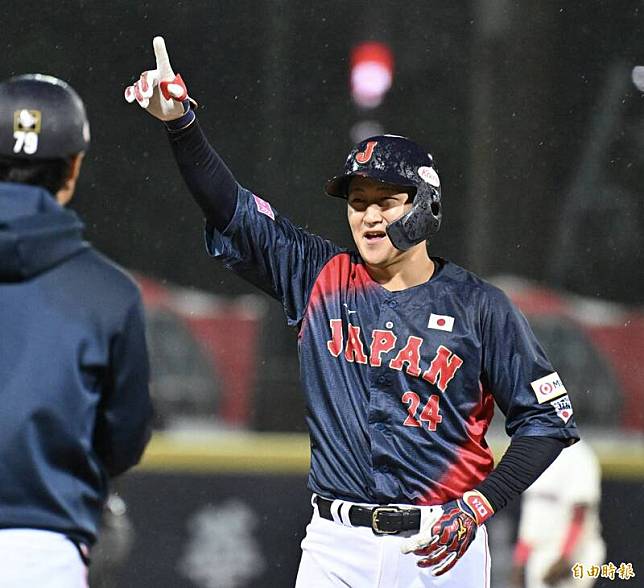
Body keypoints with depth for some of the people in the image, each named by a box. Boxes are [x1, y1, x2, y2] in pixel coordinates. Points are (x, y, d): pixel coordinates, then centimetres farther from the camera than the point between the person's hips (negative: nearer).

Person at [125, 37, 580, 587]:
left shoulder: (479, 305, 0)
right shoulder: (321, 278, 8)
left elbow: (549, 417, 1)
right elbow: (231, 211, 0)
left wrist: (479, 506, -10)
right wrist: (180, 122, -14)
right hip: (337, 543, 2)